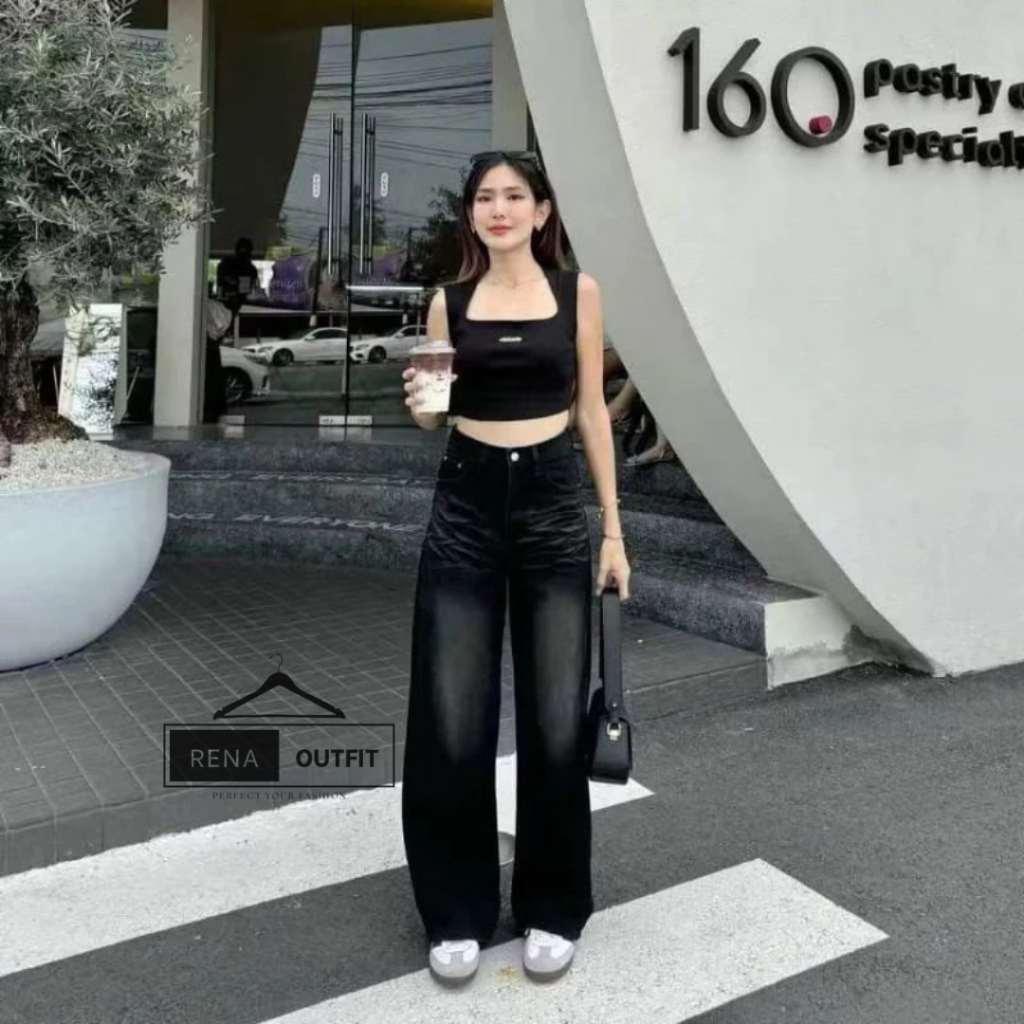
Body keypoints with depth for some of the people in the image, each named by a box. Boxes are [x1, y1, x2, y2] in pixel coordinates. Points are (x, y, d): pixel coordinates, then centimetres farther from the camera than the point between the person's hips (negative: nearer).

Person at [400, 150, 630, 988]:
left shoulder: (577, 292, 4)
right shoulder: (449, 301, 7)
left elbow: (592, 409, 5)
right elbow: (434, 416, 11)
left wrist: (613, 527, 2)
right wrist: (419, 403, -14)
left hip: (554, 505, -1)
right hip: (465, 507, 1)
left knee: (556, 722, 2)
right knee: (451, 726, -1)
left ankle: (552, 910, 23)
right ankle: (457, 912, 20)